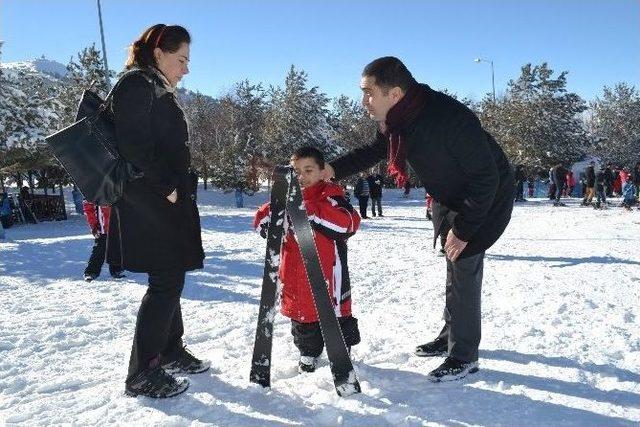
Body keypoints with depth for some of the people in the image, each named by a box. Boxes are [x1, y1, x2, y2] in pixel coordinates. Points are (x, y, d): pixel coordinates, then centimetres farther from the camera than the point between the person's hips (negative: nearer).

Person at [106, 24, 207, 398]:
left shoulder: (160, 92, 21)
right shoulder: (136, 86, -9)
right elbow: (133, 146, -19)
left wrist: (180, 190, 14)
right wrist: (165, 188, -17)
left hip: (168, 202, 10)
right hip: (148, 203, -10)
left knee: (171, 278, 15)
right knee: (167, 281, -8)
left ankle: (171, 351, 28)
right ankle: (142, 372, 1)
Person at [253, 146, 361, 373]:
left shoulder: (331, 195, -7)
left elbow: (350, 222, -25)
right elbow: (261, 224, 6)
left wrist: (310, 209, -29)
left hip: (327, 275, -4)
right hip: (296, 276, 4)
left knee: (336, 317, 10)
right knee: (302, 319, 17)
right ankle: (308, 353, 38)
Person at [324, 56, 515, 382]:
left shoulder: (449, 118, -38)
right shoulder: (394, 119, -13)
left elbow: (486, 178, -30)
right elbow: (374, 150, 6)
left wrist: (463, 229, -25)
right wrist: (333, 169, -9)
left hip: (488, 197, -8)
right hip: (449, 197, 8)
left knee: (464, 266, -10)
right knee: (454, 264, 17)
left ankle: (464, 357, 3)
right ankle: (452, 336, 33)